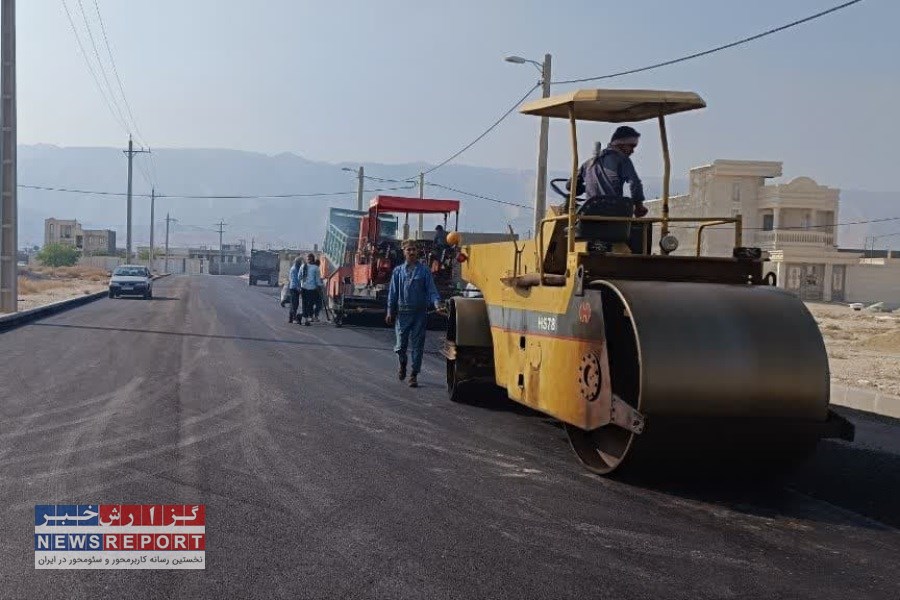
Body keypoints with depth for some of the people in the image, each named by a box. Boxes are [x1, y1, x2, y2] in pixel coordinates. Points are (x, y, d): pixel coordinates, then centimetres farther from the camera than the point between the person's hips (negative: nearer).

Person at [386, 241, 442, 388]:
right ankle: (402, 364, 35)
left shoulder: (424, 271, 2)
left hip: (419, 312, -1)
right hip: (402, 312, 1)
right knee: (401, 344, 4)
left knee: (417, 344, 1)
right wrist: (390, 312, 5)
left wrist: (437, 304, -18)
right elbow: (392, 292, 9)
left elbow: (432, 290, -2)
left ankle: (414, 375, 9)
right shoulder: (398, 271, 7)